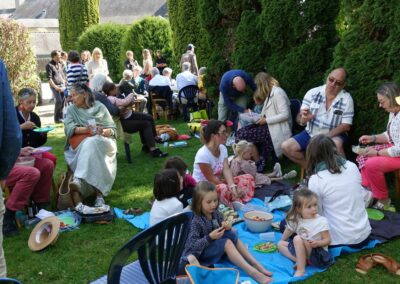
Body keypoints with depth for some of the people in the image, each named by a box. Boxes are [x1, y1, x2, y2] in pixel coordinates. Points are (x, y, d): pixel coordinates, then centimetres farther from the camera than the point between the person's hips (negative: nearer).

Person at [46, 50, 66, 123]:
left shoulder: (60, 64, 16)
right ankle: (56, 119, -4)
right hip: (55, 86, -6)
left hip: (62, 86, 7)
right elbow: (49, 78, -10)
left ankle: (60, 117, 12)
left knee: (63, 101, 2)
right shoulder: (49, 65, -5)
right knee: (59, 101, -15)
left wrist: (64, 84, 12)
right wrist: (55, 87, -16)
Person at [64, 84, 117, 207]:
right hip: (80, 145, 1)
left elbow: (113, 130, 4)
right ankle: (99, 193, -48)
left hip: (102, 142, 0)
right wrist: (85, 129, -23)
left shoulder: (99, 107, 9)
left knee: (91, 143, -36)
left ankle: (79, 180, -53)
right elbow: (68, 128, -5)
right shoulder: (71, 109, 14)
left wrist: (103, 131, -19)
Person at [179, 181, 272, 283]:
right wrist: (210, 237, -33)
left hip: (216, 246, 7)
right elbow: (193, 245, -25)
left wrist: (227, 228, -15)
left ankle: (256, 264, -13)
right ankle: (253, 272, -32)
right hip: (199, 253, -7)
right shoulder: (196, 221, -22)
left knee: (232, 235, -11)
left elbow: (225, 233, 8)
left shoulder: (217, 214, -3)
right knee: (227, 243, -26)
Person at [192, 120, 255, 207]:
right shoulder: (203, 154, -25)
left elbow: (226, 170, -14)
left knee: (248, 178, -3)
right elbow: (211, 179, -21)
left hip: (217, 183, 9)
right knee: (224, 189, -40)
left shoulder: (223, 148, -1)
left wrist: (232, 186, -32)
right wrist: (230, 185, -18)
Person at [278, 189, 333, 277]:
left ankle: (301, 270, -27)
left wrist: (317, 243, -31)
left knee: (298, 239, -30)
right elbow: (289, 230, 18)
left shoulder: (322, 221, -14)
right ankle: (301, 260, -16)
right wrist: (282, 241, 27)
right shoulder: (296, 220, -1)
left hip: (318, 252, -7)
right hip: (302, 249, 7)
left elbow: (327, 240, -12)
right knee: (280, 244, 3)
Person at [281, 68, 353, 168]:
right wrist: (303, 119, -33)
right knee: (286, 147, -13)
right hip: (311, 133, 4)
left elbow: (346, 126, -12)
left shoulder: (347, 99, -12)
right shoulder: (312, 93, -8)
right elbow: (299, 119, -7)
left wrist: (325, 137, -26)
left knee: (336, 144, -37)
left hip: (333, 135, -3)